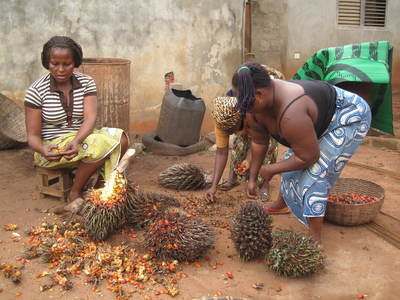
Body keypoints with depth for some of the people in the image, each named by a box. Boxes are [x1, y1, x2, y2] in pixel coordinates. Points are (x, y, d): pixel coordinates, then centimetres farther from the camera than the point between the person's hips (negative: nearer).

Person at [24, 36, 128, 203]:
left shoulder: (87, 82, -3)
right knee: (101, 145, -29)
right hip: (51, 146, -4)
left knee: (121, 140, -22)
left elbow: (90, 118, -15)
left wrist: (76, 141, -35)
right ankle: (74, 194, -11)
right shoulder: (36, 91, -11)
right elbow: (33, 135, -10)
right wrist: (42, 150, -34)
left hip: (82, 137, 4)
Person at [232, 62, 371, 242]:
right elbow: (259, 143, 0)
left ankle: (315, 240, -2)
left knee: (315, 174, -13)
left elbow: (309, 157, -29)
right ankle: (281, 204, 42)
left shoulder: (291, 115, -42)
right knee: (291, 160, 17)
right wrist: (252, 178, 4)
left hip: (348, 117, -9)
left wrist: (270, 170, -17)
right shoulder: (254, 109, -15)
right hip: (321, 117, 9)